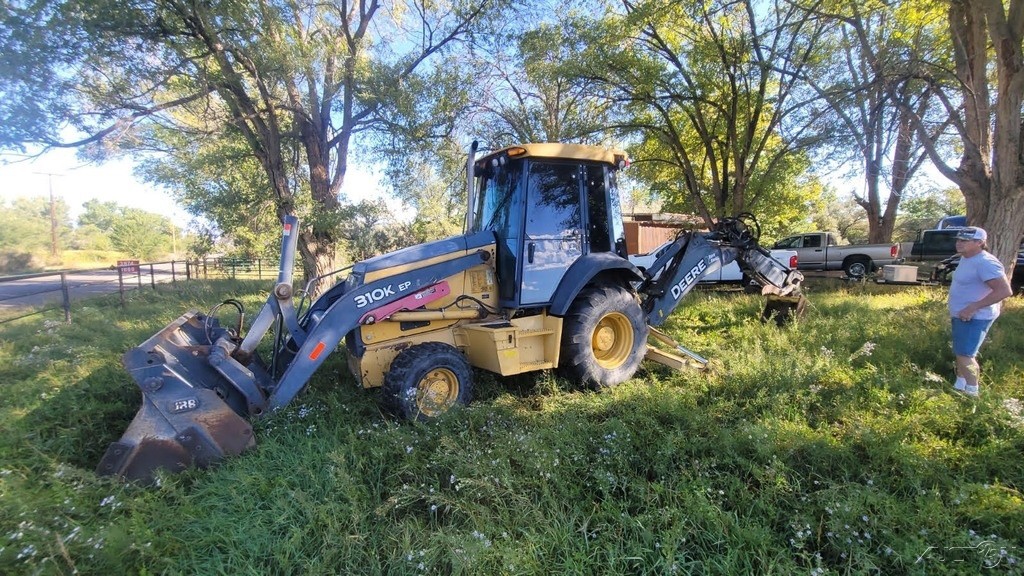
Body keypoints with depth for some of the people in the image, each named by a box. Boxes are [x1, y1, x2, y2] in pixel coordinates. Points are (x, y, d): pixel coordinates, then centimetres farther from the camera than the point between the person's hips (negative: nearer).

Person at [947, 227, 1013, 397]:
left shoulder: (985, 263, -22)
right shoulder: (966, 259, 9)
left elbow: (1004, 290, -29)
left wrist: (972, 308, -29)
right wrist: (955, 309, 17)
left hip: (974, 318, -10)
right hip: (961, 315, 10)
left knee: (965, 356, -7)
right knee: (959, 353, 18)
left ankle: (972, 392, 4)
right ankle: (959, 386, 30)